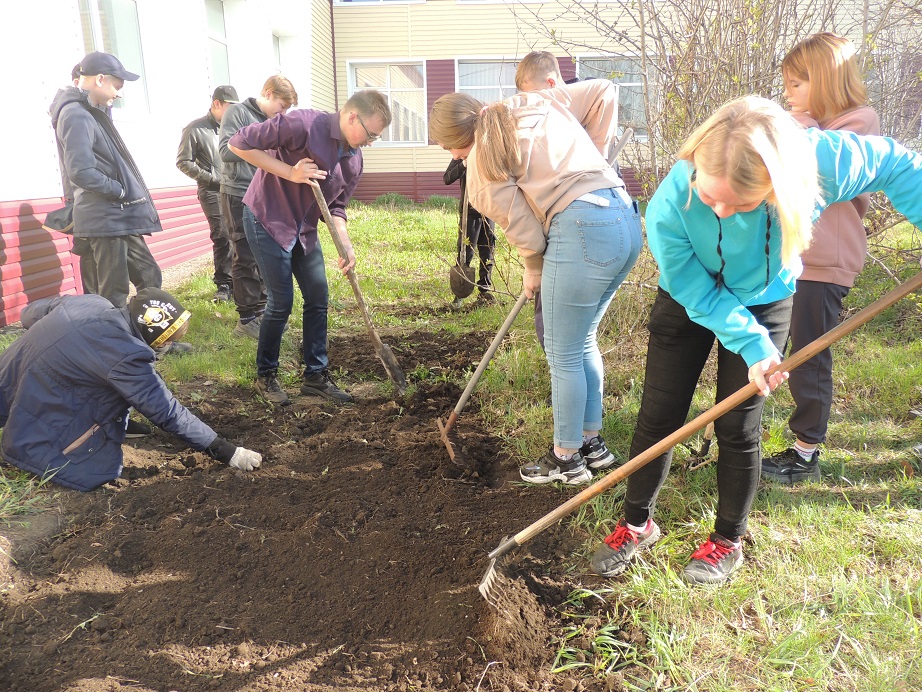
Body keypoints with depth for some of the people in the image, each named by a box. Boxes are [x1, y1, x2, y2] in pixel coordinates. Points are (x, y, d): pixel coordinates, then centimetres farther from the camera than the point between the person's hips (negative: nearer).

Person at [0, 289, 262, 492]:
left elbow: (29, 312, 13)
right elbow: (168, 413, -23)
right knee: (96, 474, -7)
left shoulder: (91, 301, -6)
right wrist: (225, 451, -17)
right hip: (30, 433, -9)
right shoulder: (123, 355, -29)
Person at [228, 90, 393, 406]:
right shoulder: (304, 124, -24)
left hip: (305, 229, 7)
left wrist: (346, 244, -10)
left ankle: (316, 375, 19)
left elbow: (335, 206, 6)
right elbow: (239, 143, -21)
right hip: (267, 221, -7)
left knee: (318, 298, 6)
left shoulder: (354, 160, -1)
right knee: (281, 301, -4)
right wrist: (290, 173, -25)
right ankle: (265, 376, 16)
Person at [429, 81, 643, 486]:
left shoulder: (484, 169, -4)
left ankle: (566, 459, 21)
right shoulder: (534, 103, 16)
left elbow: (526, 231, -3)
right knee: (582, 343, 21)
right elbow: (603, 92, 16)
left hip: (582, 232, -9)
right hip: (627, 220, 9)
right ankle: (592, 443, 33)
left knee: (563, 355, 7)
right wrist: (592, 156, 17)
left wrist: (533, 272, 16)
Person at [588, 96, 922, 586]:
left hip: (763, 305, 1)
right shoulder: (669, 209, -36)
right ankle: (637, 522, 25)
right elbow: (700, 297, -22)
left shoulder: (819, 160, -33)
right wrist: (753, 346, -26)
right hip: (688, 303, 0)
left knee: (737, 428, 2)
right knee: (657, 418, 3)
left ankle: (728, 540, 25)